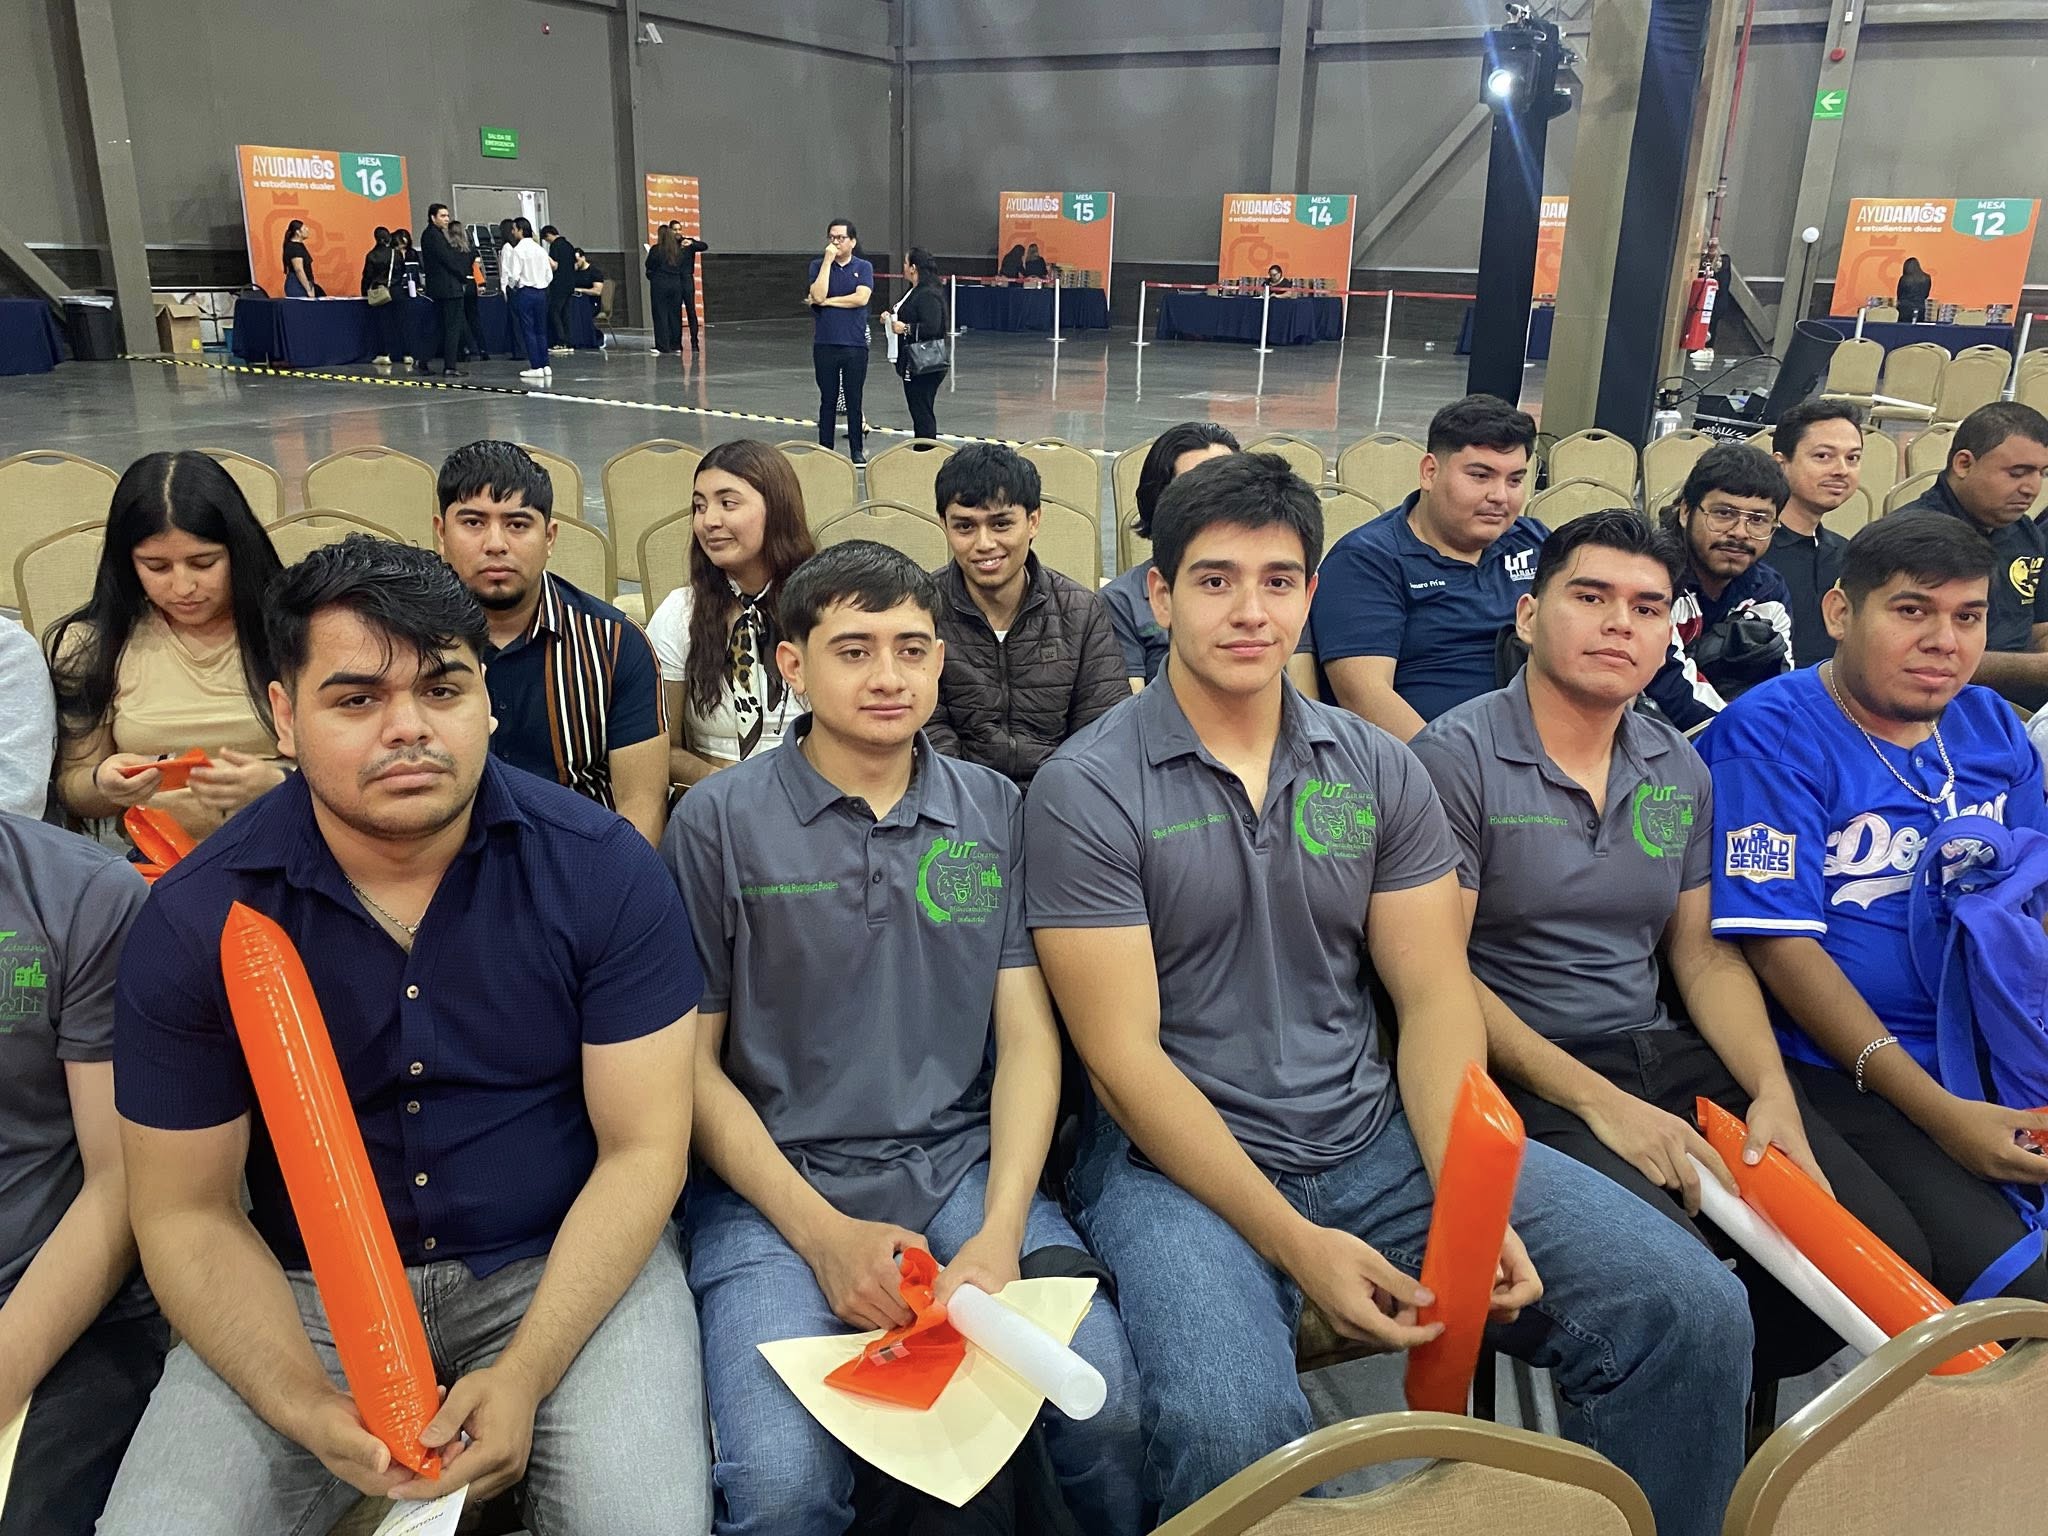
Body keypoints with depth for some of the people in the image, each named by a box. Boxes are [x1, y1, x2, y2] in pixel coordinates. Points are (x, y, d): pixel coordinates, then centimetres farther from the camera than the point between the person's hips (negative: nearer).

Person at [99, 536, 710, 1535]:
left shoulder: (600, 870, -13)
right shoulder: (193, 920, -9)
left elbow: (642, 1149, -9)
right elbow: (185, 1209, -3)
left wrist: (523, 1375, -20)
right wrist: (311, 1410, -19)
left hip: (565, 1264, -1)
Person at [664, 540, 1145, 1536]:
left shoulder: (995, 813, 7)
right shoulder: (718, 821, -1)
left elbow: (1027, 1040, 5)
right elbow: (693, 1061, 0)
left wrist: (1001, 1234, -9)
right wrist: (822, 1233, -11)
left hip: (965, 1165, 2)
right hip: (772, 1186, -2)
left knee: (1112, 1410, -21)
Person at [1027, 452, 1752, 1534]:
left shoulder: (1379, 771, 7)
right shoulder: (1085, 790, -7)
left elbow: (1435, 999, 5)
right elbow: (1125, 1057, -11)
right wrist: (1295, 1245, -19)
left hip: (1376, 1134, 5)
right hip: (1180, 1158, -4)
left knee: (1692, 1310, -9)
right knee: (1230, 1425, -33)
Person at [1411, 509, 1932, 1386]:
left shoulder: (1680, 771, 13)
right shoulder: (1458, 756, -9)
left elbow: (1702, 952, 15)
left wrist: (1773, 1092, -3)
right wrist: (1600, 1103, -18)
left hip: (1667, 1056, 7)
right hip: (1526, 1076, -7)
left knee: (1889, 1251, -6)